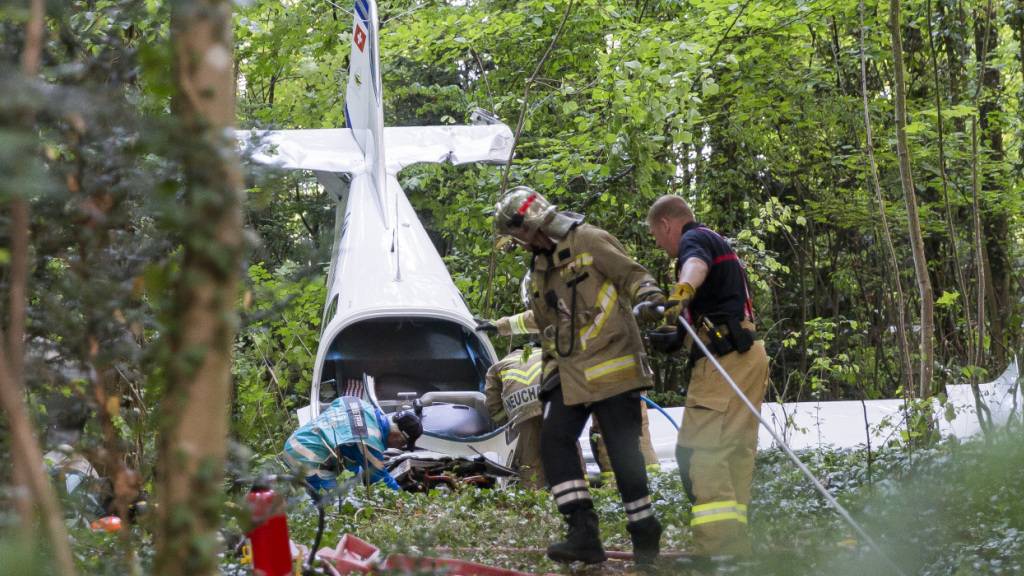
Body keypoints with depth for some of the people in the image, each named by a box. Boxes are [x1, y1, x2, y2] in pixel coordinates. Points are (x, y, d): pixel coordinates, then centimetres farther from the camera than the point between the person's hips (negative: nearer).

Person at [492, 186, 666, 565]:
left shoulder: (589, 241, -4)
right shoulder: (538, 271, 20)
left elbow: (632, 275, -7)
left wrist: (649, 297, -27)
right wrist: (549, 376, 20)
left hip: (612, 366, -7)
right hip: (569, 373, 7)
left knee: (623, 449, -4)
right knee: (554, 439, -10)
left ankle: (644, 534, 9)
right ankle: (584, 533, -12)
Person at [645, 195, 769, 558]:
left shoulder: (695, 238, -1)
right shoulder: (720, 244, 31)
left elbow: (696, 263, -28)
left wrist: (682, 290, -48)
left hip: (725, 359, -11)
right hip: (749, 356, 11)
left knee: (699, 450, -16)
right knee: (735, 453, 12)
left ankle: (717, 545, -26)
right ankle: (735, 546, 14)